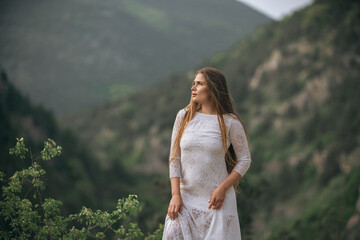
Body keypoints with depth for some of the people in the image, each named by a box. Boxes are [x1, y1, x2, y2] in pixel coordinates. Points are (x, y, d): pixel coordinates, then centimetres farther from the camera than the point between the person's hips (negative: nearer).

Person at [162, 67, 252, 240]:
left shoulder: (230, 122, -3)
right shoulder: (184, 116, 5)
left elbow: (244, 160, 1)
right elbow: (174, 158, 5)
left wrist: (223, 188, -11)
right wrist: (175, 195, -4)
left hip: (216, 198, -2)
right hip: (186, 196, 2)